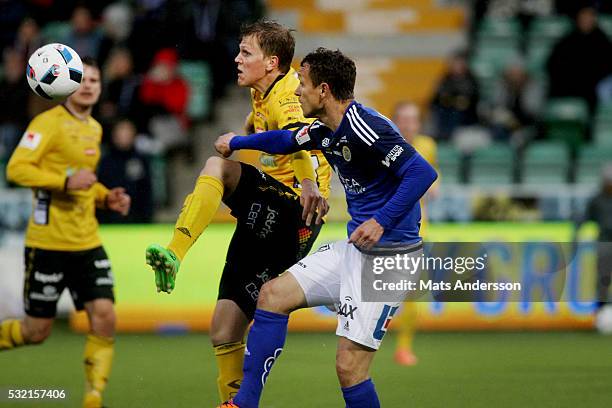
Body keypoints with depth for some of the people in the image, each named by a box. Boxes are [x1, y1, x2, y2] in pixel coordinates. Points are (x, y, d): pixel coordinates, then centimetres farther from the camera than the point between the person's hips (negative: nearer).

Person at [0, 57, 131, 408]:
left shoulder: (94, 128, 15)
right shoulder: (49, 123, -9)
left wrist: (106, 197, 10)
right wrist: (66, 181, -25)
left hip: (87, 241, 6)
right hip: (48, 242, -6)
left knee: (105, 318, -9)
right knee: (37, 331, 0)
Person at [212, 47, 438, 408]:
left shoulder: (363, 127, -19)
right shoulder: (326, 131, 11)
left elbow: (422, 173, -26)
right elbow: (287, 140, 33)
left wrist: (381, 222, -30)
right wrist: (236, 143, 47)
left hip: (388, 256, -10)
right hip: (354, 249, 10)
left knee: (350, 366, -13)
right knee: (273, 294, 9)